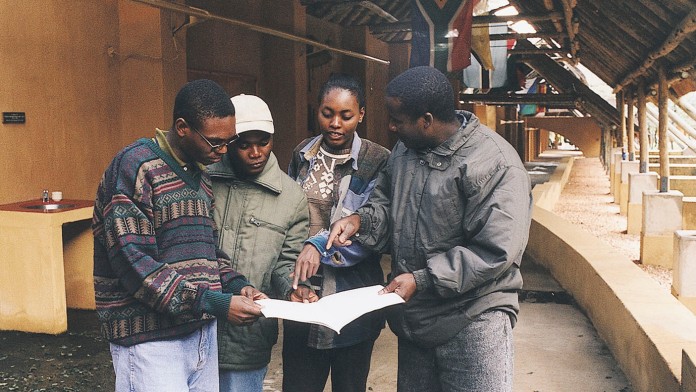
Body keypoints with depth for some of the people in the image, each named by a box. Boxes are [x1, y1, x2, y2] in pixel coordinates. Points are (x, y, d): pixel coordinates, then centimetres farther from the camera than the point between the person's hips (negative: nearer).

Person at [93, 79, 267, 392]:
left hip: (202, 331, 8)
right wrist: (214, 303, -22)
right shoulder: (135, 168, -13)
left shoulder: (200, 175, 13)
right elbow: (135, 265, -20)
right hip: (151, 339, -7)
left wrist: (237, 285, 0)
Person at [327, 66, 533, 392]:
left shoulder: (495, 165, -21)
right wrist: (361, 220, -4)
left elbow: (496, 251, -24)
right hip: (412, 315, 7)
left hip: (473, 320, -7)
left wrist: (421, 280, -24)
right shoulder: (404, 148, 4)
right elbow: (386, 200, 18)